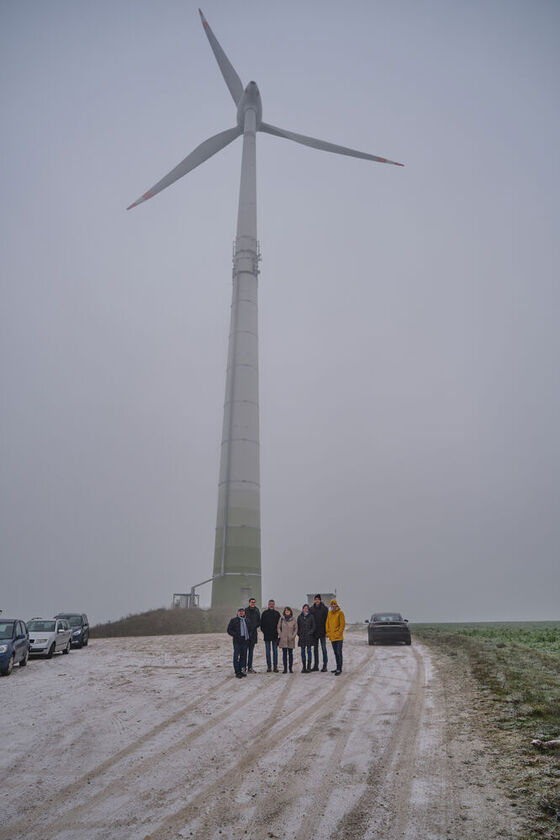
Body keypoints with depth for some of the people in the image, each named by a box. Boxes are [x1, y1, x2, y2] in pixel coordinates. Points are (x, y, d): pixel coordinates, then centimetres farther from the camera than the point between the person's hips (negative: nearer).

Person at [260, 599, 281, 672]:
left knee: (275, 651, 3)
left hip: (275, 636, 0)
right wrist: (264, 631, -1)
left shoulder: (277, 613, 6)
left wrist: (277, 632, -3)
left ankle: (275, 667, 8)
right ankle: (269, 667, 9)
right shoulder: (264, 613, 5)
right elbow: (261, 623, 7)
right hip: (267, 636, 0)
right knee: (267, 651, 3)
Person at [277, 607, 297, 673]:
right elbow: (279, 628, 8)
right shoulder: (281, 619, 3)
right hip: (283, 639, 0)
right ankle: (285, 668, 7)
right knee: (284, 653, 2)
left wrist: (293, 636, -6)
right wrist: (280, 636, -1)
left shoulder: (293, 619, 1)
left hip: (291, 639, 0)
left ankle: (290, 668, 12)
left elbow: (296, 628, 4)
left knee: (290, 654, 5)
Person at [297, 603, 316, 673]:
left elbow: (313, 626, 1)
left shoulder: (311, 616, 1)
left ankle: (308, 667, 2)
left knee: (309, 651, -2)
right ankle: (304, 667, 11)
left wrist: (310, 633, -9)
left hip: (309, 637, -2)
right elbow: (298, 626, 11)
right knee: (303, 652, 5)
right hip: (302, 637, 2)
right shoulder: (300, 617, 7)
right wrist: (299, 634, 1)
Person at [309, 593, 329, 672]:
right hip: (314, 632, 4)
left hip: (322, 631, -3)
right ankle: (316, 665, 18)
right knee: (315, 648, 10)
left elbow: (327, 619, -5)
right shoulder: (311, 608, 5)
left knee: (323, 648, 1)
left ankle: (325, 665, 7)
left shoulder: (324, 608, -4)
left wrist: (327, 631, -10)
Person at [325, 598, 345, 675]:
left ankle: (339, 669, -5)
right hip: (332, 637, 6)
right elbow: (327, 623, 13)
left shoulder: (340, 613, -7)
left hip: (338, 637, -6)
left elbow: (342, 624, -9)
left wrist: (338, 633, -14)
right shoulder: (329, 613, 9)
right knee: (335, 652, 14)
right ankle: (338, 668, 23)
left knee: (339, 652, -8)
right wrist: (328, 632, 2)